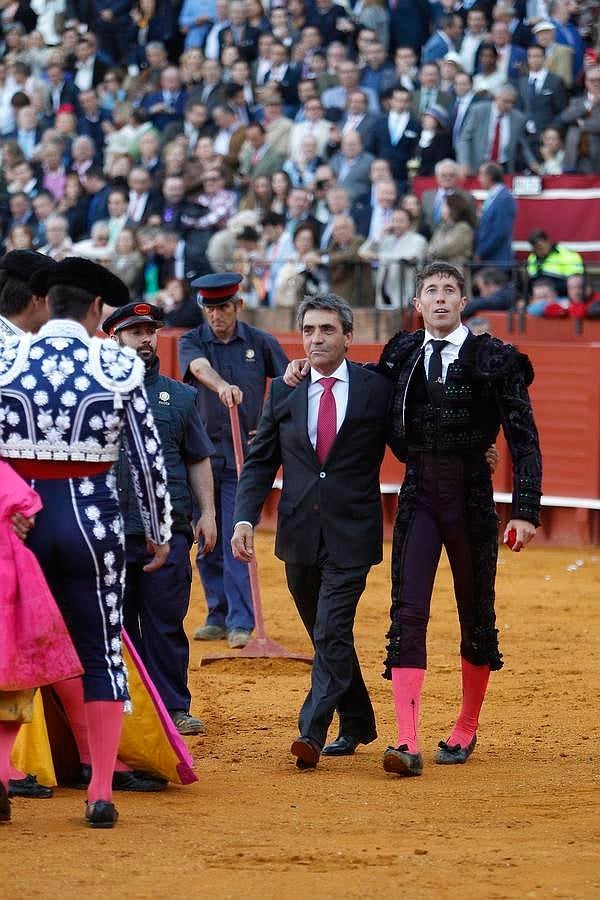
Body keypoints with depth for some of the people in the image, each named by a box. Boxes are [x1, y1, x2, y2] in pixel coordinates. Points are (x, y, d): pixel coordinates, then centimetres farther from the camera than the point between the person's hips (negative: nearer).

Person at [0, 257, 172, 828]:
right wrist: (160, 533, 11)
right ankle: (101, 792, 6)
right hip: (92, 518, -1)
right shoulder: (121, 368, -4)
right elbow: (149, 460, 0)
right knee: (100, 653, 8)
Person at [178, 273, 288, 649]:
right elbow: (199, 367, -23)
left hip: (244, 453, -2)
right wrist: (222, 387, -44)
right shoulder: (192, 342, 0)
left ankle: (241, 622, -10)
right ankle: (218, 616, 16)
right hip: (202, 452, 2)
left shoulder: (260, 343, 3)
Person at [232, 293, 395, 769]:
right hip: (300, 533, 4)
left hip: (351, 533, -4)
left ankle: (312, 732, -19)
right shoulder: (284, 391, 7)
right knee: (326, 635, 14)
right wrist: (245, 518, -3)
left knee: (332, 634, -14)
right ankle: (357, 725, 28)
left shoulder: (376, 389, -2)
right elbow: (260, 461, 8)